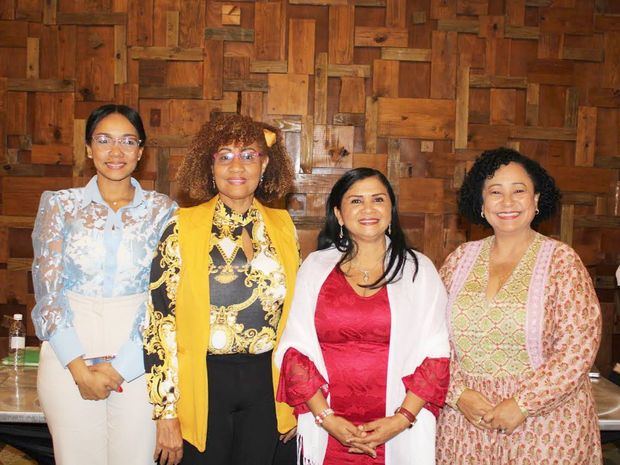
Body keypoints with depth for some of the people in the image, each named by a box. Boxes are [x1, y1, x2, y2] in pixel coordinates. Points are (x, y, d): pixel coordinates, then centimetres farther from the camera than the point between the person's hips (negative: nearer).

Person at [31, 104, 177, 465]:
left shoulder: (162, 210, 3)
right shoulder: (60, 204, 4)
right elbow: (48, 289, -1)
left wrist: (120, 366, -10)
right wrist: (79, 367, -10)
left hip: (139, 360, 0)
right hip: (68, 356, 0)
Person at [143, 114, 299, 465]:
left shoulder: (283, 227, 3)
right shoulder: (183, 228, -8)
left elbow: (295, 315, 9)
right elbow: (161, 321, -8)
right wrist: (167, 412, -9)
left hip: (265, 383, 3)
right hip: (203, 382, -3)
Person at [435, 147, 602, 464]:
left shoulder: (561, 260, -5)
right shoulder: (460, 259, 3)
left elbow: (579, 347, -11)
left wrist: (522, 404, -15)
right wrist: (458, 394, -9)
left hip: (544, 420, -2)